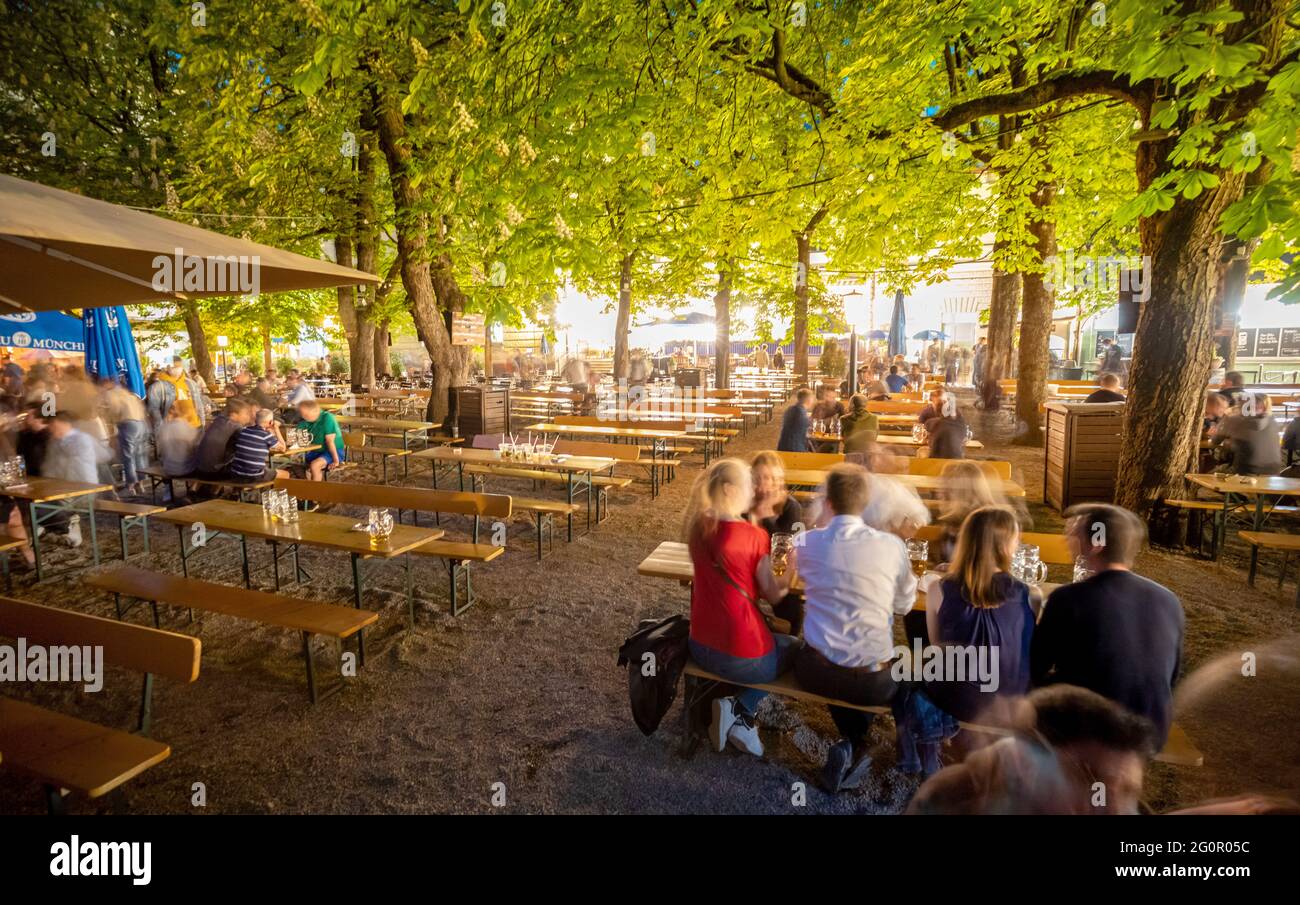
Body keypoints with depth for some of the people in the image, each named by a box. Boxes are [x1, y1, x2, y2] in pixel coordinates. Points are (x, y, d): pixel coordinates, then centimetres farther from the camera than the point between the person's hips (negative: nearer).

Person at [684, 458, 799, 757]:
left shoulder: (698, 527, -2)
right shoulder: (754, 536, -19)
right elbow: (774, 595, -8)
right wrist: (794, 559, 3)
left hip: (700, 648, 6)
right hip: (743, 658, -6)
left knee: (776, 639, 33)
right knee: (795, 647, 25)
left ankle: (737, 716, 17)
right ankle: (739, 710, 8)